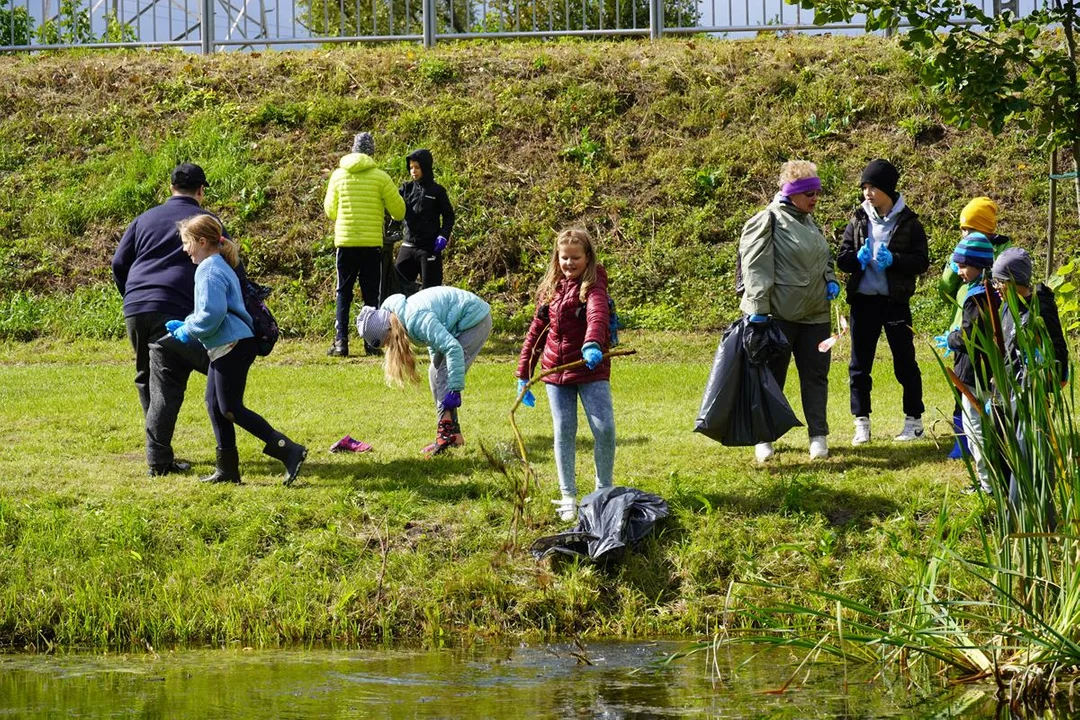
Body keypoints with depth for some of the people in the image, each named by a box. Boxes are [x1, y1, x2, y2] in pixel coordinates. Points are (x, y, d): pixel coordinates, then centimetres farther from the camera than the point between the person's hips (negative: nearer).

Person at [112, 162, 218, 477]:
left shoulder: (146, 219, 19)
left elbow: (119, 263, 18)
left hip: (134, 309, 5)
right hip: (174, 310, -5)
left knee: (146, 381, 16)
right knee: (167, 384, -7)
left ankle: (160, 451, 21)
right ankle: (158, 459, -14)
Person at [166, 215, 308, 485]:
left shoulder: (209, 270, -14)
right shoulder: (221, 267, 19)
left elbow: (212, 313, -24)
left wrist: (188, 331, -10)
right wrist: (185, 324, 17)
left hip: (232, 346, -11)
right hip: (226, 347, 11)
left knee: (230, 409, -9)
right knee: (214, 403, 14)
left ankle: (289, 451, -16)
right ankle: (227, 468, 16)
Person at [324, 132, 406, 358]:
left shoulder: (338, 175, 1)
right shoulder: (380, 177, -5)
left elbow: (330, 210, 9)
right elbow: (398, 210, -1)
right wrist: (385, 212, 22)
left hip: (345, 241, 1)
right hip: (372, 243, -1)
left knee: (343, 293, 7)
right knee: (371, 294, 6)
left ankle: (341, 342, -4)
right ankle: (372, 342, 3)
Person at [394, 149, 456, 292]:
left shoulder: (437, 191, -1)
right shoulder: (406, 188, 9)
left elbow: (448, 216, 4)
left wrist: (444, 236, -10)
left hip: (430, 247, -4)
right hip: (408, 246, 4)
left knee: (429, 290, 0)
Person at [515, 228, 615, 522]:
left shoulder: (593, 285, -9)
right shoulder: (550, 289, 7)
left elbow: (597, 314, -31)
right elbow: (537, 330, 13)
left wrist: (592, 344, -52)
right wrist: (524, 374, 12)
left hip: (591, 369, -4)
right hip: (556, 371, 4)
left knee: (604, 428, -9)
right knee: (564, 432, 4)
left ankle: (604, 490, 10)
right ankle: (568, 497, 11)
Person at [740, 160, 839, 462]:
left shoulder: (810, 222, 13)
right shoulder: (769, 222, -11)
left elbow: (824, 259, 27)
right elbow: (756, 269, -15)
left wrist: (831, 281, 6)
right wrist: (757, 312, -20)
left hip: (815, 313, 7)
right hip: (779, 315, -7)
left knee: (816, 375, 6)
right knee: (772, 377, 2)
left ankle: (818, 436, 11)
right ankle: (764, 438, 11)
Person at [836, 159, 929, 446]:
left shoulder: (908, 222, -3)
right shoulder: (859, 220, 5)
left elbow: (921, 261, -6)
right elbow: (842, 258, 5)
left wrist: (893, 260, -21)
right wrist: (858, 259, -17)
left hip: (895, 301, -3)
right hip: (863, 301, 3)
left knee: (905, 362, 4)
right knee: (859, 365, 4)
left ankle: (914, 421, 12)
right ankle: (862, 423, 11)